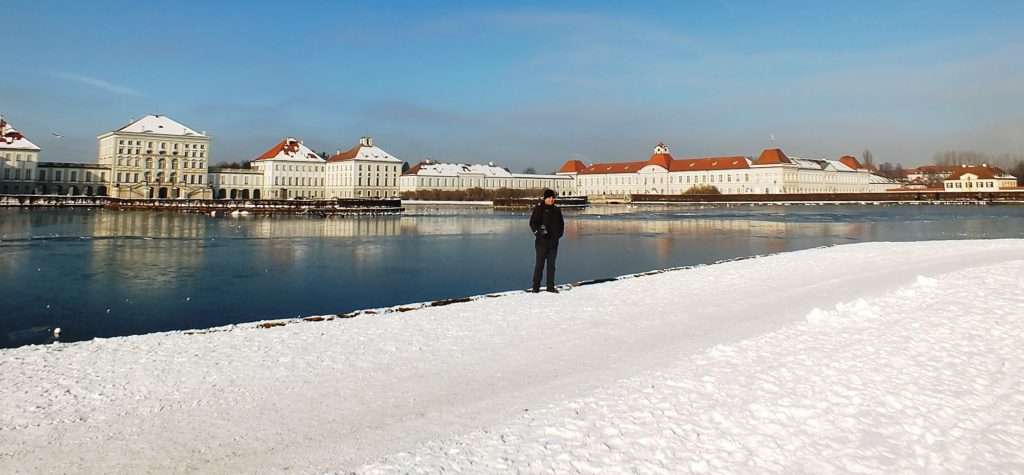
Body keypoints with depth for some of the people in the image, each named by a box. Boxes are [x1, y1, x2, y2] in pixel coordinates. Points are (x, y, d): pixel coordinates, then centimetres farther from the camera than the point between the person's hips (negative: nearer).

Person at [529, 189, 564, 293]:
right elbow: (532, 223, -4)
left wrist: (559, 234, 6)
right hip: (542, 241, -5)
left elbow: (561, 224, 20)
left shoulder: (556, 210, 12)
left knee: (551, 264, 8)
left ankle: (551, 286, 13)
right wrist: (538, 232, -15)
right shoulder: (539, 208, -3)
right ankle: (536, 287, 0)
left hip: (553, 241, 5)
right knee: (539, 264, -5)